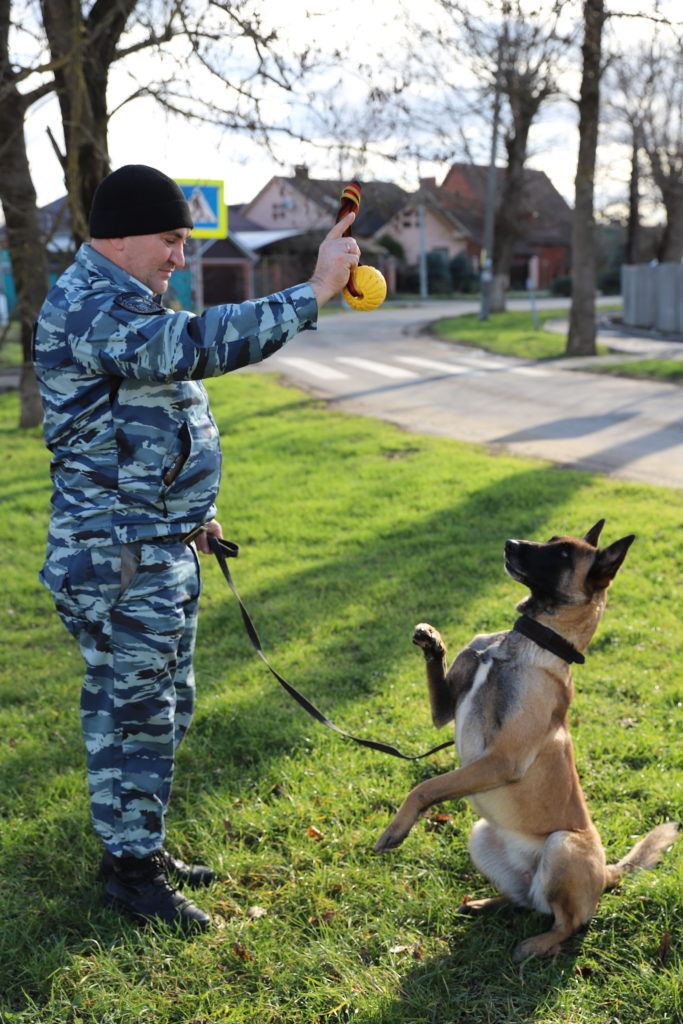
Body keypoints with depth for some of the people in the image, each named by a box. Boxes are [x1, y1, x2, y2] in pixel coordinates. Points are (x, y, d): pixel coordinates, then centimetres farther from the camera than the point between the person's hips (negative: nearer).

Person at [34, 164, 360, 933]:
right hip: (118, 556, -11)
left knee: (162, 704, 18)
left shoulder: (122, 301, 16)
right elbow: (201, 344, -35)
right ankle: (128, 866, 15)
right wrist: (314, 292, -34)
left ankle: (144, 845, 32)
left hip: (162, 544, 11)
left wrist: (190, 514, 20)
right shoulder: (86, 309, -19)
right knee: (133, 710, 0)